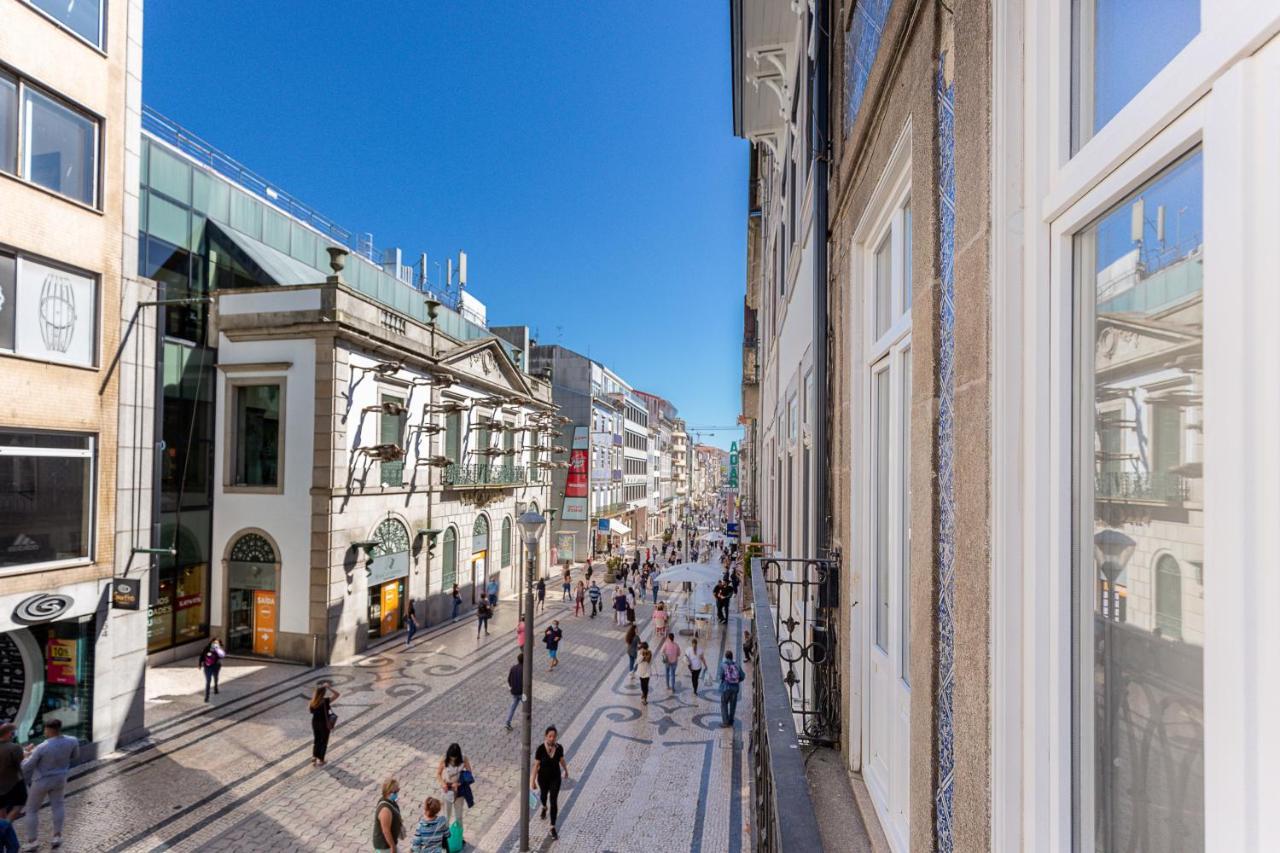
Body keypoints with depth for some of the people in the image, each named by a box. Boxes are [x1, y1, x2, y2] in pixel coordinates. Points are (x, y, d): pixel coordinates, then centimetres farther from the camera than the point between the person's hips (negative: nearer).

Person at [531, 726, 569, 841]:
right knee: (544, 795, 28)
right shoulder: (540, 748, -27)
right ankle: (544, 808, 64)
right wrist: (532, 782, -12)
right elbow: (536, 765, -17)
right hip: (543, 777, 0)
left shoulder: (559, 747, -20)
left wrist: (566, 771, 16)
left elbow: (562, 760, 0)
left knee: (554, 802, 0)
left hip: (555, 778, 0)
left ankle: (553, 828, 19)